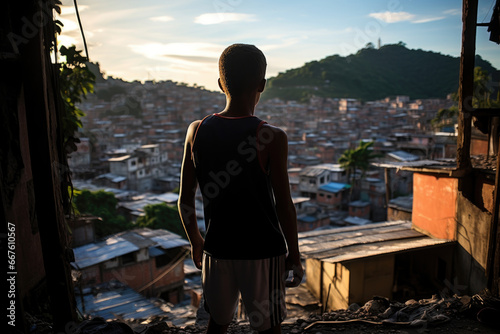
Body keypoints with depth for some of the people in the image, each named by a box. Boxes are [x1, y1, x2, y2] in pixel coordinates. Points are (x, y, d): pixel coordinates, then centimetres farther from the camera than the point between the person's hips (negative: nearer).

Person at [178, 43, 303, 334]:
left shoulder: (197, 131, -6)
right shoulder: (271, 138, -17)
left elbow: (185, 200, 0)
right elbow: (284, 206, -13)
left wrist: (196, 241, 15)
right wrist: (295, 255, 1)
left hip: (216, 250, 4)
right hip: (263, 252, -3)